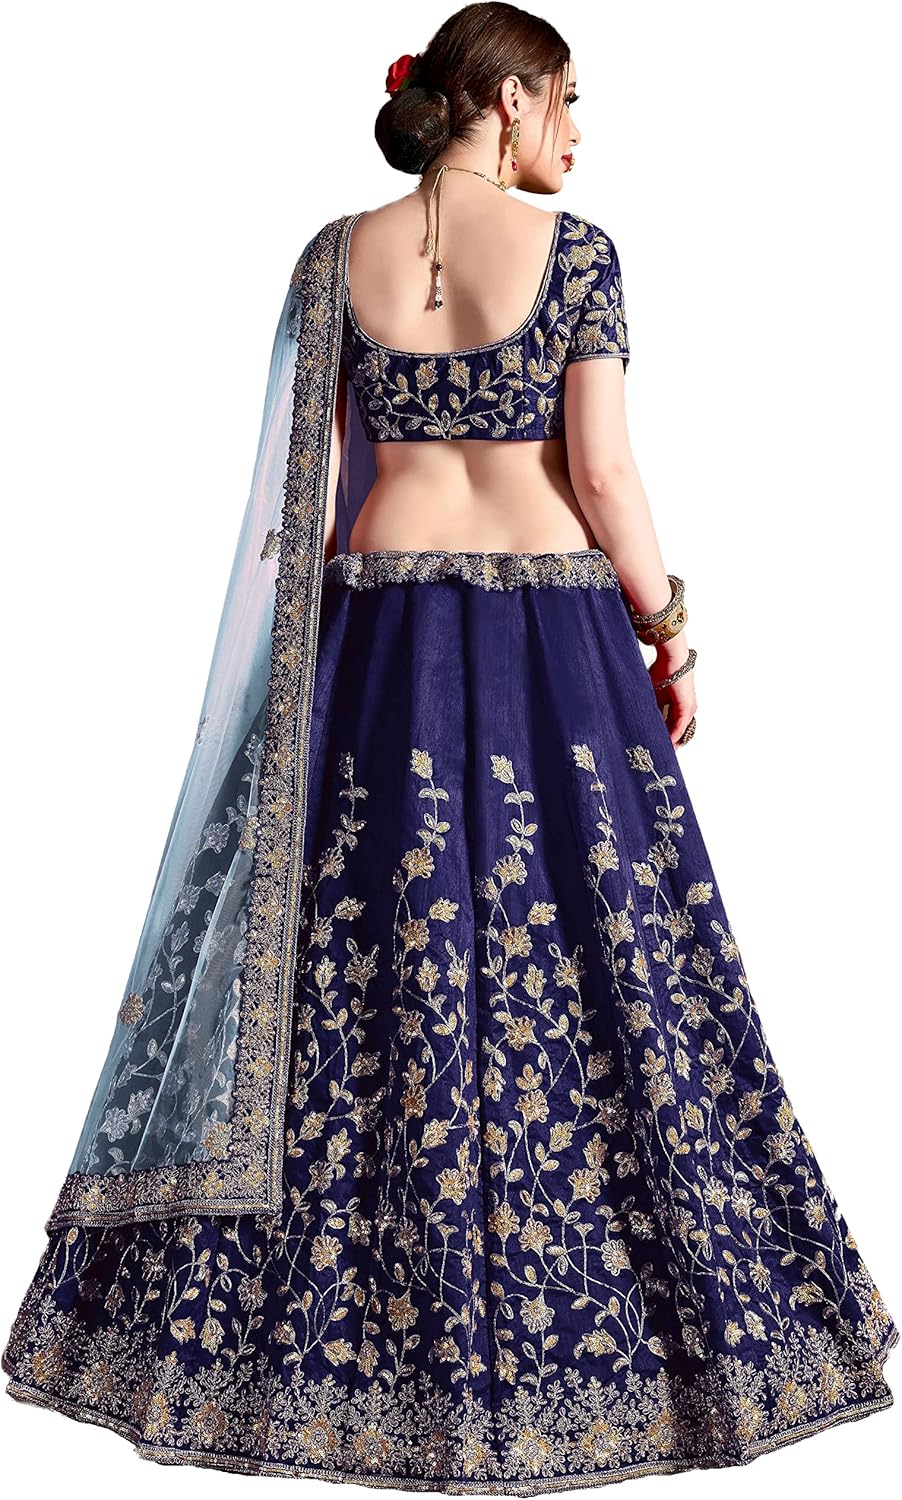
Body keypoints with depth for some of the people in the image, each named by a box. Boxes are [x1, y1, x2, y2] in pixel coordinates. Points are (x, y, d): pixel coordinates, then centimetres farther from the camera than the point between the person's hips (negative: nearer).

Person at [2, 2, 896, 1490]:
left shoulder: (337, 253, 7)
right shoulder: (575, 248, -3)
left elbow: (305, 486, 7)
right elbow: (603, 476, -9)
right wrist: (670, 632, 3)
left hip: (383, 631, 4)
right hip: (556, 632, -3)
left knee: (359, 969, 9)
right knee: (598, 965, 6)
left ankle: (311, 1329, 20)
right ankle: (590, 1327, 17)